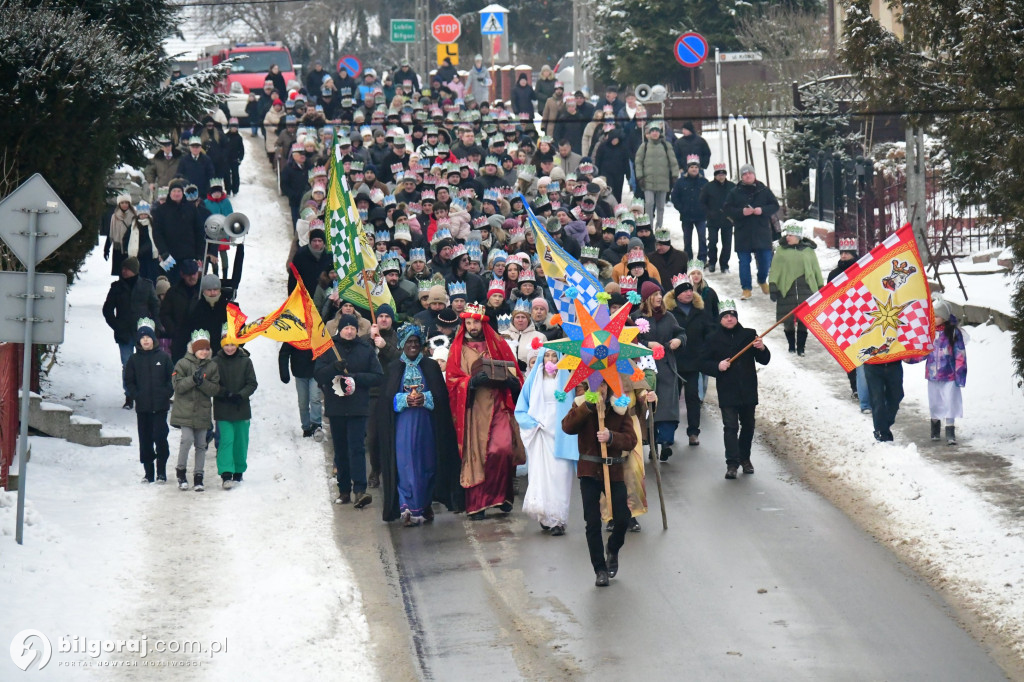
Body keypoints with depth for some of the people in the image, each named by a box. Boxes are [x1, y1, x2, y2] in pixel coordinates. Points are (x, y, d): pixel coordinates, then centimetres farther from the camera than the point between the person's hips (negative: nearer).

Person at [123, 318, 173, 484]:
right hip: (142, 407, 2)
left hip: (160, 406, -2)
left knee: (160, 438, -8)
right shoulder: (134, 360, 7)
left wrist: (166, 394, -7)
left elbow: (172, 379, 5)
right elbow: (128, 381, 10)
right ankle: (148, 473, 12)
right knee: (145, 440, 4)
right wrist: (136, 395, -4)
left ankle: (161, 472, 1)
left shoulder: (163, 357, 3)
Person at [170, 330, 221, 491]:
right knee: (187, 439, -16)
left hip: (202, 411, 3)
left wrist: (202, 382, -16)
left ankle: (198, 476, 16)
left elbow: (215, 389, 1)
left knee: (201, 444, 7)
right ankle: (181, 471, 3)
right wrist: (193, 379, -21)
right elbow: (178, 386, -8)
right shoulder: (183, 364, -1)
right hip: (185, 410, -3)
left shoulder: (212, 366, 6)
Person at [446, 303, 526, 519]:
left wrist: (509, 379, -9)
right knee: (475, 454, -4)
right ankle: (476, 504, 1)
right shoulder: (458, 349, 9)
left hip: (498, 406, 0)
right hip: (473, 409, 0)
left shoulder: (498, 344, 12)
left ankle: (499, 494, 1)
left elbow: (513, 371, 14)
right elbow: (452, 380, 2)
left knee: (503, 449, -16)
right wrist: (473, 381, -16)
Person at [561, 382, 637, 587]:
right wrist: (588, 406, -29)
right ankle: (600, 569, 8)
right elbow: (567, 427, -20)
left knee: (622, 519, -4)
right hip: (589, 471, -1)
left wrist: (611, 437, -27)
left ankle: (613, 551, 28)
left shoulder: (619, 408, -1)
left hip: (614, 471, 1)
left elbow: (631, 440, -8)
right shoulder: (581, 405, -2)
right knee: (593, 523, -3)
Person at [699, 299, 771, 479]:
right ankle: (732, 463, -11)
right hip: (727, 392, -2)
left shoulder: (749, 335, 6)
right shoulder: (714, 339, 4)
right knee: (730, 427, -10)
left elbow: (764, 360, 7)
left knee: (748, 425, 12)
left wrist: (762, 349, -15)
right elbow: (704, 365, 4)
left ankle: (745, 458, 29)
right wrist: (717, 367, -15)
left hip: (748, 391, 2)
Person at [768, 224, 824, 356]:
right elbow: (775, 269, 5)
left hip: (805, 288, 0)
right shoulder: (781, 250, 8)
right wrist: (772, 285, -5)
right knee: (788, 320, 2)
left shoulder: (808, 250, 9)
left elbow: (816, 269, 14)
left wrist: (821, 287, 14)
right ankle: (791, 346, 18)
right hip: (786, 289, 0)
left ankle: (800, 348, 3)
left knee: (803, 320, -5)